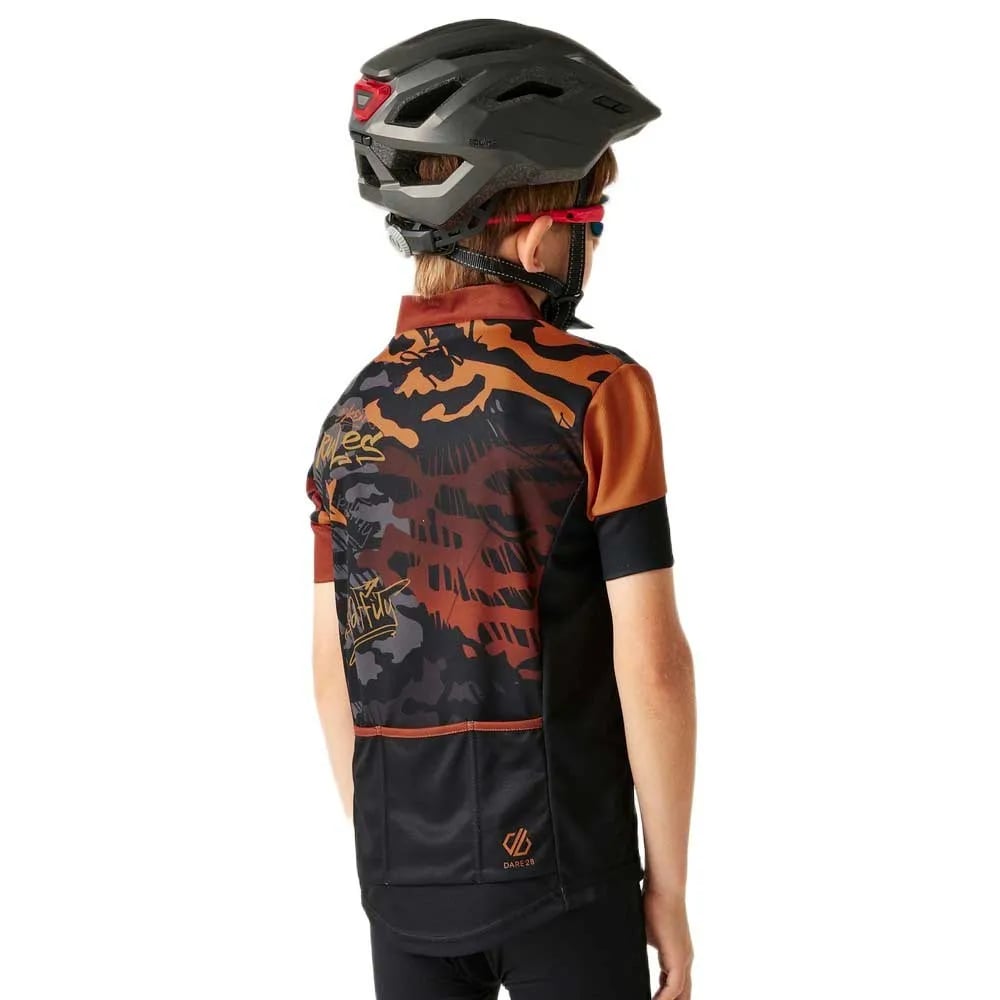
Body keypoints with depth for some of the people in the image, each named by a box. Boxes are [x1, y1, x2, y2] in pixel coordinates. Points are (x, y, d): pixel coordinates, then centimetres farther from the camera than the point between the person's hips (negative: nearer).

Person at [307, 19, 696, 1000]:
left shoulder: (353, 410, 3)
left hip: (403, 877, 5)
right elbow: (650, 665, -15)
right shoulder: (597, 390, -12)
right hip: (555, 865, -4)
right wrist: (667, 883, -5)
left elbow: (333, 668, 7)